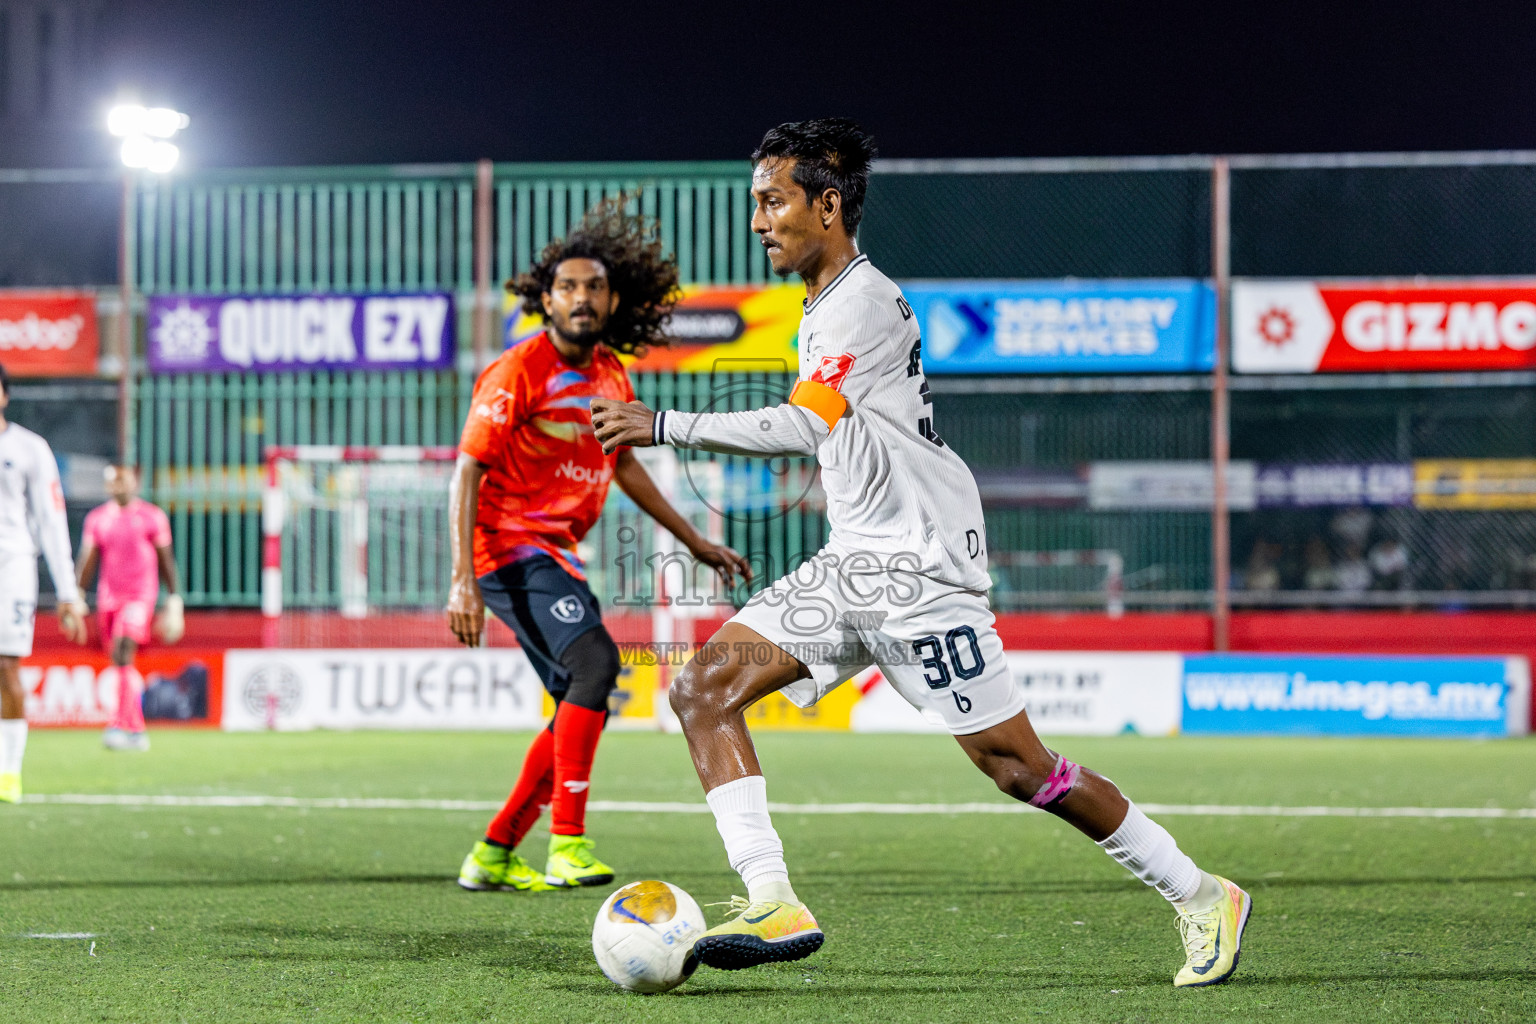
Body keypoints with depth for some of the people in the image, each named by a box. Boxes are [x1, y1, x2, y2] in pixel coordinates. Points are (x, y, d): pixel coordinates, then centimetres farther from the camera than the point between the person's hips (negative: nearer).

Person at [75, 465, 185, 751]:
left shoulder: (152, 517, 2)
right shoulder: (97, 518, 11)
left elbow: (166, 561, 6)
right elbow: (87, 560, 8)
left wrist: (174, 601, 1)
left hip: (140, 597, -5)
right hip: (108, 599, 5)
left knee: (122, 655, -23)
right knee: (121, 665, 8)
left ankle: (121, 725, -29)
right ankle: (137, 732, 18)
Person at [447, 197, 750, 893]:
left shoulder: (611, 377, 10)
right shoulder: (519, 371, -13)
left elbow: (623, 466, 26)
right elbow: (468, 473, -15)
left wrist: (694, 542, 28)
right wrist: (463, 580, -24)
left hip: (557, 553, 9)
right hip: (511, 544, -9)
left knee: (582, 706, 9)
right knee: (595, 660, -26)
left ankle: (492, 856, 16)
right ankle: (568, 841, -28)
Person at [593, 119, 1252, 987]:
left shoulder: (864, 302, -14)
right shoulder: (822, 306, 16)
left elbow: (802, 427, -27)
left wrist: (664, 425, -25)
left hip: (919, 572, -9)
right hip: (853, 568, 9)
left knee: (1017, 766, -7)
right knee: (704, 689, -6)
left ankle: (1202, 899, 7)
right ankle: (772, 904, -15)